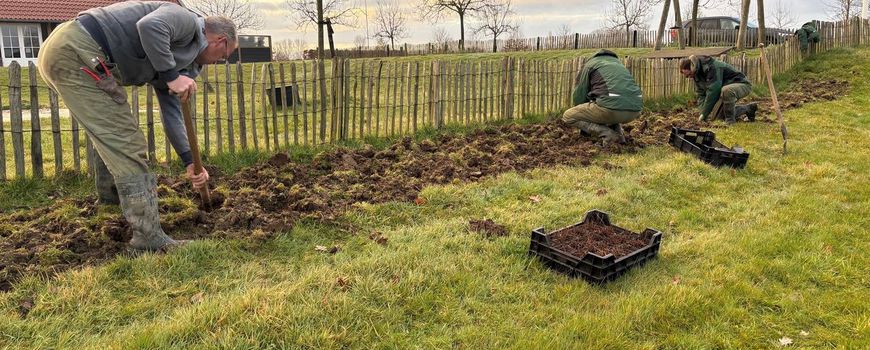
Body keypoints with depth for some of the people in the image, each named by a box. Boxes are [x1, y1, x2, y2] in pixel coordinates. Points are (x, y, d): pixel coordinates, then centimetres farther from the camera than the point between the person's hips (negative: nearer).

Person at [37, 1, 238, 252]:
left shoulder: (168, 62, 24)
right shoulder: (187, 20, -3)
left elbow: (171, 114, 24)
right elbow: (150, 26, -26)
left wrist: (190, 163, 21)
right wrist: (171, 76, -17)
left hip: (62, 52, 11)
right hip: (77, 50, -11)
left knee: (112, 129, 31)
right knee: (124, 141, -9)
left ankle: (111, 192, 52)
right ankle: (148, 236, -6)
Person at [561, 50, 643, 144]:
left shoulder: (589, 64, 18)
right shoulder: (618, 63, 35)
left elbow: (578, 96, 17)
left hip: (612, 107, -7)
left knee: (568, 117, 11)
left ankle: (608, 135, -3)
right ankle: (618, 134, 14)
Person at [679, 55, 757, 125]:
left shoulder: (711, 67, -30)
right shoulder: (697, 74, -1)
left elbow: (713, 91, -34)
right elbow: (701, 95, -1)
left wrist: (704, 113, -31)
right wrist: (703, 113, -17)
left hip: (742, 85, -10)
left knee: (726, 90, -42)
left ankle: (730, 120, -22)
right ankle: (748, 108, 29)